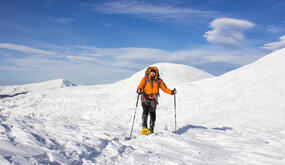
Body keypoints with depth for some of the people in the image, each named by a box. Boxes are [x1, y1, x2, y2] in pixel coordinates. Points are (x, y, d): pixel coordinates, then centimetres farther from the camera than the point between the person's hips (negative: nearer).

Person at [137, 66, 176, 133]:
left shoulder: (159, 81, 5)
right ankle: (144, 127, -17)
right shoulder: (145, 79, 0)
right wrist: (139, 90, -33)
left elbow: (165, 88, 8)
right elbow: (140, 86, -11)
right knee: (145, 111, -19)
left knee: (152, 113, 3)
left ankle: (151, 129, 15)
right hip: (145, 98, -2)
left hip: (153, 99, 2)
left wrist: (171, 92, -7)